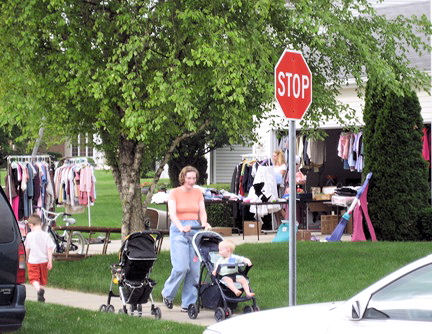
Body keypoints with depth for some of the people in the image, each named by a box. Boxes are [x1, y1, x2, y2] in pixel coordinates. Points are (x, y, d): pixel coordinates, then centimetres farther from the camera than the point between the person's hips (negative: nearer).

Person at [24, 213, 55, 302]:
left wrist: (27, 258, 19)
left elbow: (27, 249, 2)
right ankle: (41, 296, 22)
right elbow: (49, 249, -6)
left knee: (34, 278, 0)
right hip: (44, 261, 3)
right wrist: (50, 261, -3)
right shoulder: (46, 235, -4)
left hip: (33, 261, -3)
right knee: (43, 279, 16)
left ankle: (39, 289, -28)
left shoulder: (29, 235, -7)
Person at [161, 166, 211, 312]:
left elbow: (202, 212, 7)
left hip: (195, 229, 4)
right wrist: (181, 227, -29)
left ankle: (188, 303, 6)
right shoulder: (174, 193, -1)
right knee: (181, 267, -15)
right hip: (178, 231, -4)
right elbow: (172, 213, -12)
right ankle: (167, 294, 8)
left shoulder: (198, 193, 12)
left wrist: (204, 223, -15)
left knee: (194, 269, -2)